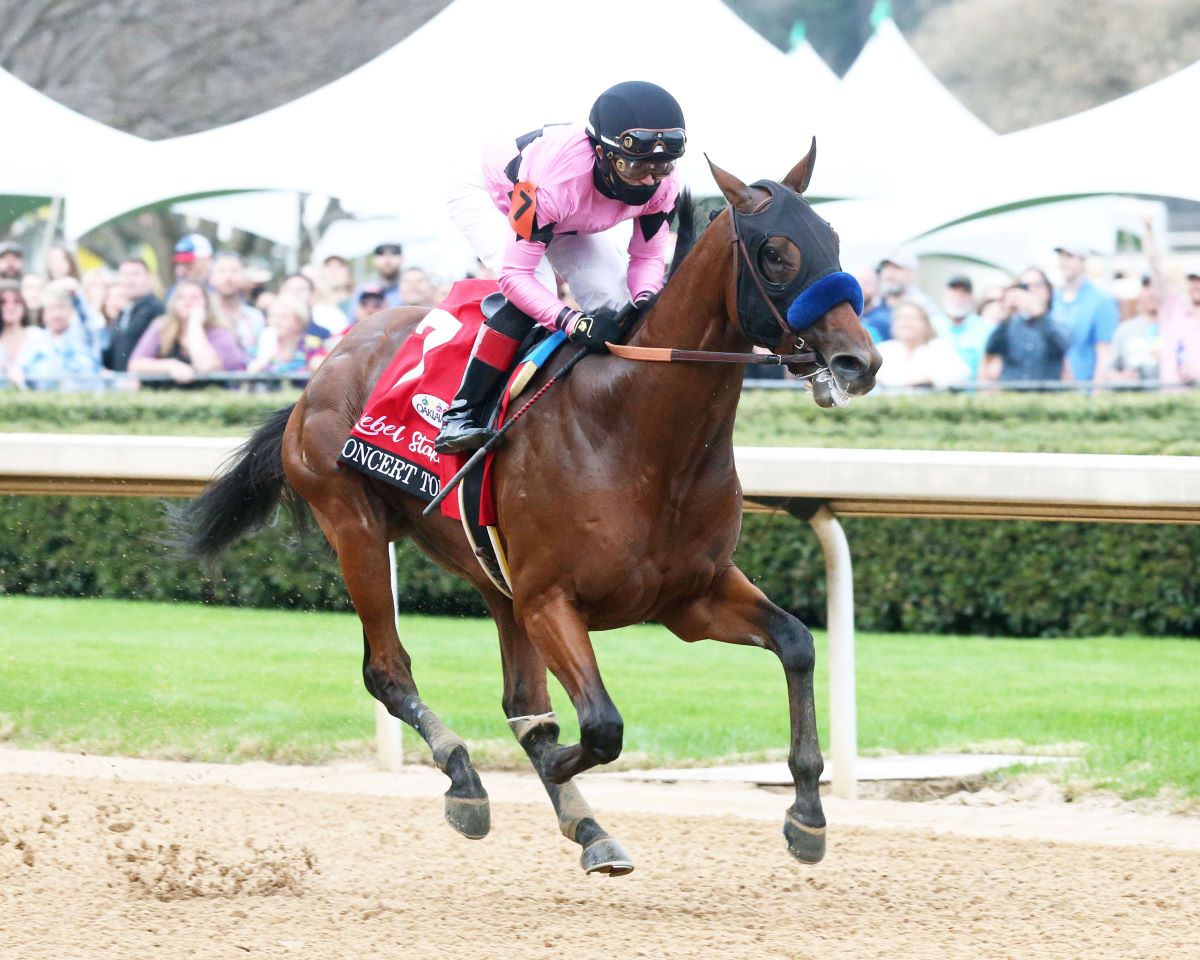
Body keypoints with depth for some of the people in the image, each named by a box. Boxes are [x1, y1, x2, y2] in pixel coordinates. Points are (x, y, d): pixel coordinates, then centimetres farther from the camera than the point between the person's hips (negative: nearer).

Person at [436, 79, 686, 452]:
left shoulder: (662, 185, -29)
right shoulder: (551, 181, -46)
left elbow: (648, 256, -14)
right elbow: (515, 274, -42)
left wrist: (645, 300, -37)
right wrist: (574, 322, -55)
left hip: (566, 221, 6)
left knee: (615, 304, -10)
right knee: (528, 293, -30)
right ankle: (461, 414, -27)